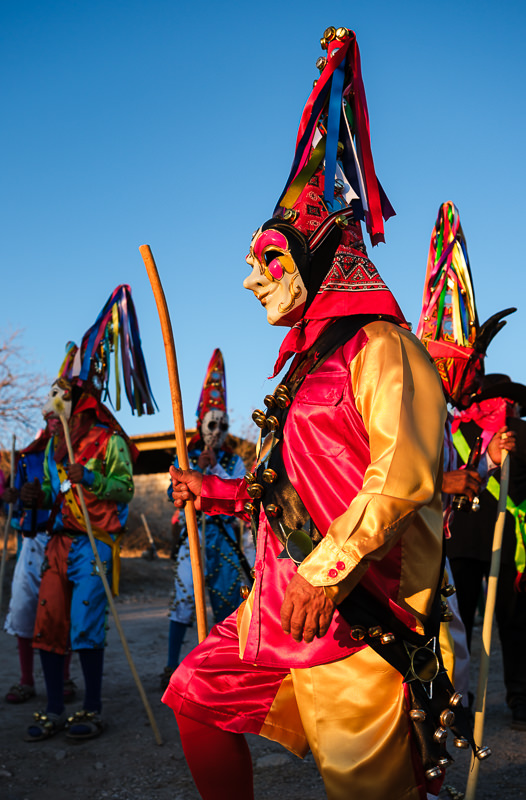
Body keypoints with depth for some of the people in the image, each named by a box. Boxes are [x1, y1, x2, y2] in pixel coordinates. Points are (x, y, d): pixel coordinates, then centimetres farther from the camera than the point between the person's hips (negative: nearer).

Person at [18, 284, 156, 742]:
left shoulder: (109, 441, -5)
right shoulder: (55, 446, 15)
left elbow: (125, 489, -8)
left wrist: (91, 478, -22)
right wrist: (40, 496, 1)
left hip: (95, 544, -7)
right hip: (59, 541, 7)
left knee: (85, 629, -6)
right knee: (48, 626, 5)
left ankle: (93, 711, 9)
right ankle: (55, 712, 17)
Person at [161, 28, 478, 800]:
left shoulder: (379, 344, -8)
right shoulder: (308, 362, 20)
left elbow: (405, 471, -21)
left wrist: (327, 566, -23)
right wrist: (216, 492, 22)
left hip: (357, 609, -9)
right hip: (285, 598, 9)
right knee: (199, 693, 13)